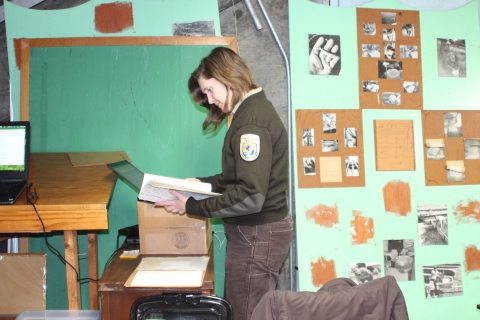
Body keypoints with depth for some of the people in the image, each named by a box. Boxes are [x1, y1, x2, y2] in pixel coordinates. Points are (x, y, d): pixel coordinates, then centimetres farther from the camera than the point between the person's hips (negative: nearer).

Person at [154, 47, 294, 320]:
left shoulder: (251, 120, -20)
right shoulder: (254, 110, 12)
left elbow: (250, 197, -26)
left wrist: (192, 206, -18)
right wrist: (203, 183, 9)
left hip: (257, 235, -10)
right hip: (260, 231, 10)